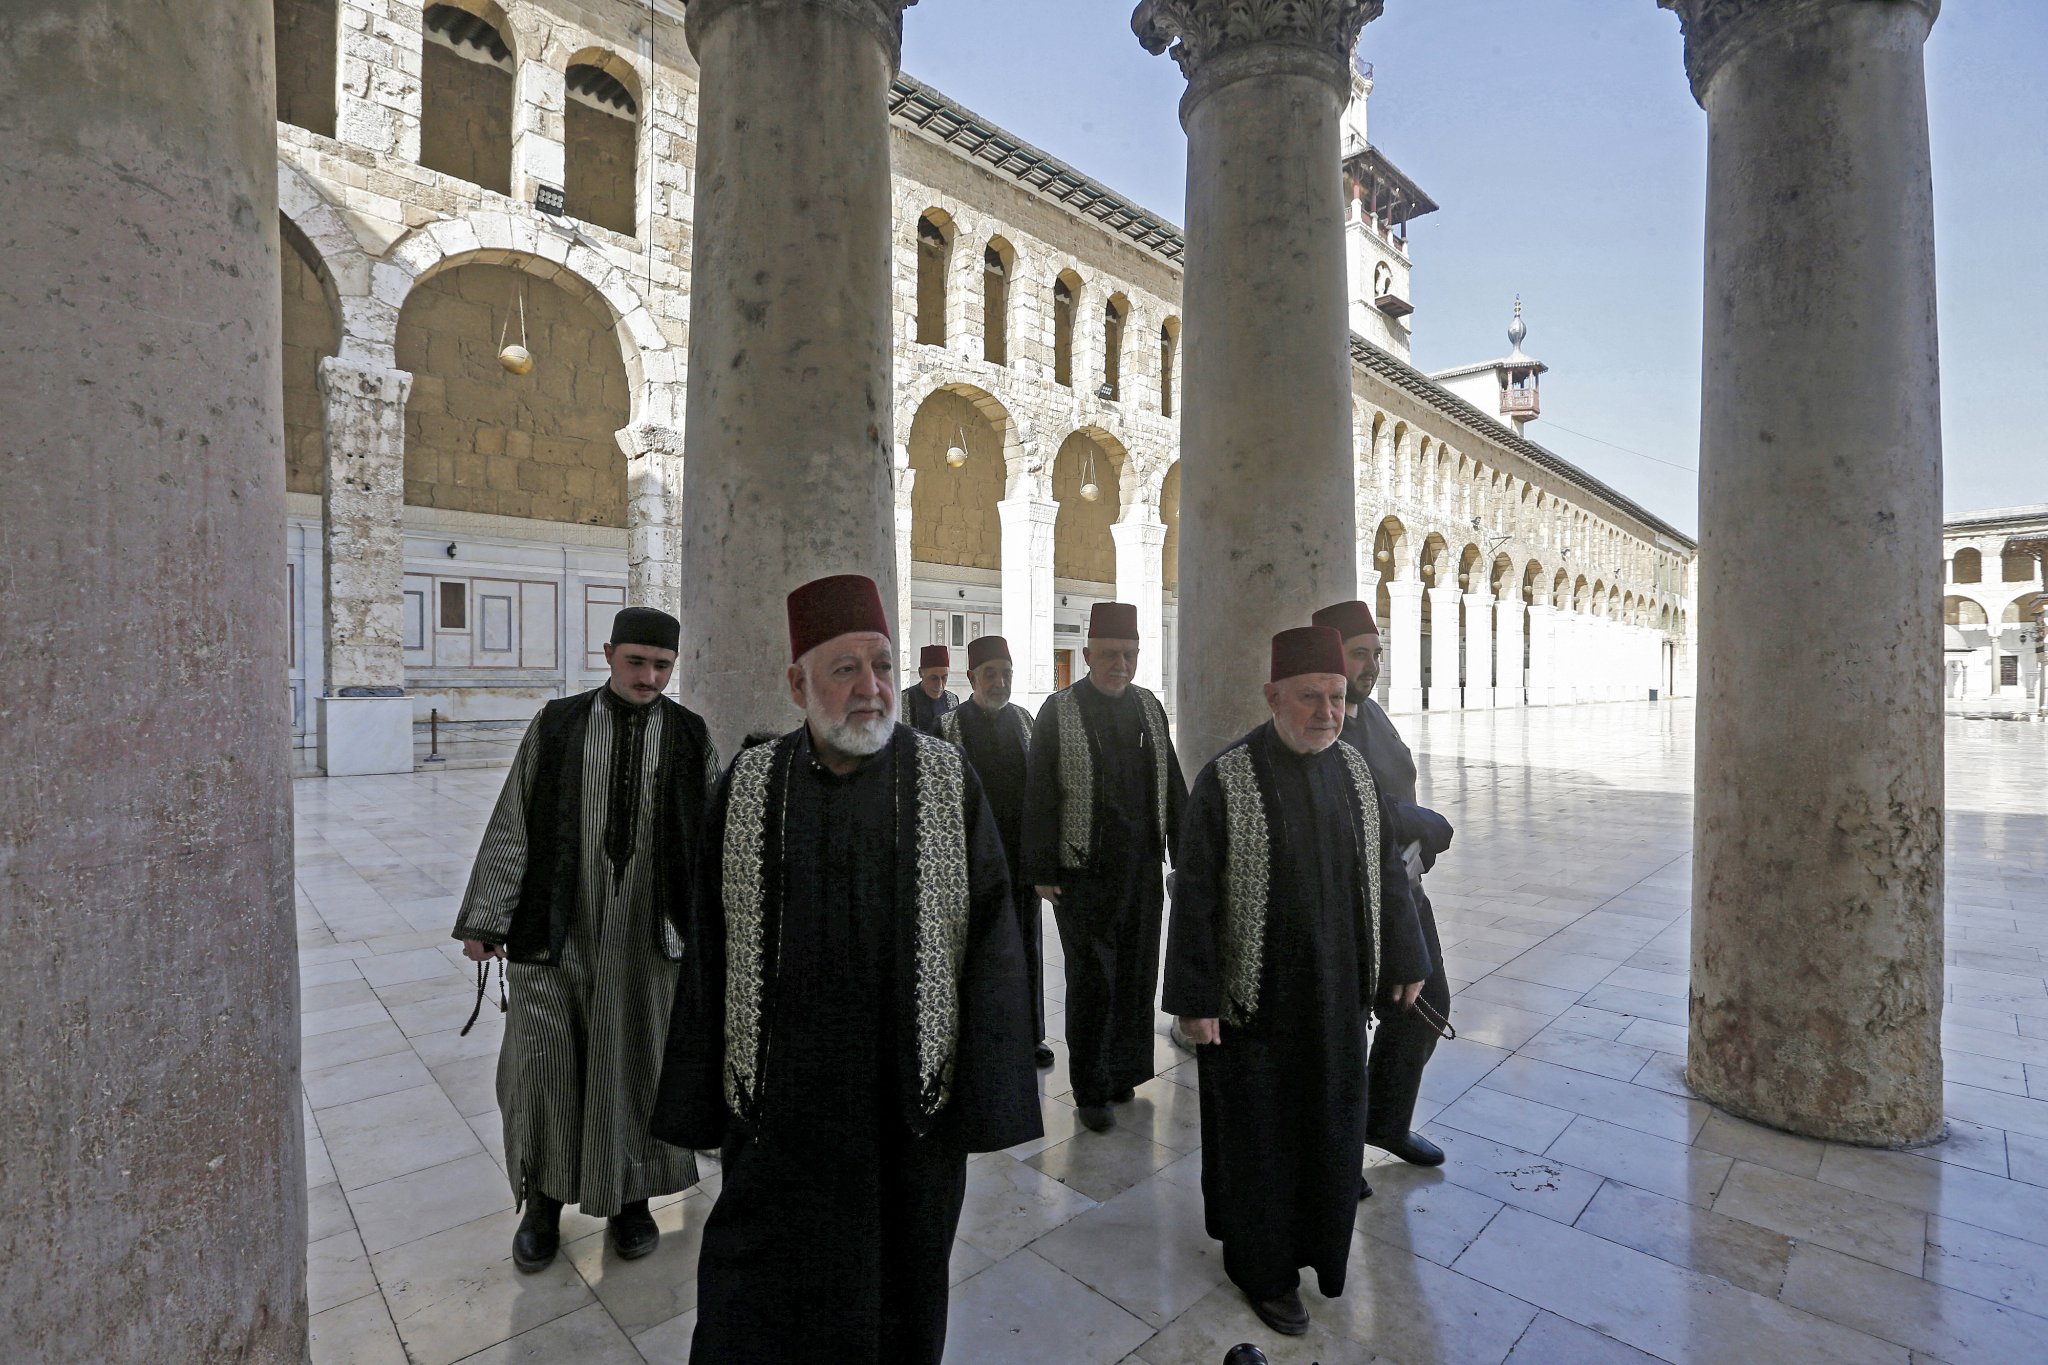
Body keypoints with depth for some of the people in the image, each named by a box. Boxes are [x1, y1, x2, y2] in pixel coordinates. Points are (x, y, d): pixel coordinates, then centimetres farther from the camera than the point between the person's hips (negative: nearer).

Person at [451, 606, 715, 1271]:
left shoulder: (690, 737, -1)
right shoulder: (556, 725, 0)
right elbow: (512, 826, 0)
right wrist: (486, 919, -3)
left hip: (648, 936, 0)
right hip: (557, 930, 0)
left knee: (636, 1065, 12)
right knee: (540, 1065, 7)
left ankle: (631, 1196, 34)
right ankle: (543, 1199, 32)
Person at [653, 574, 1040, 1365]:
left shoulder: (948, 781, -8)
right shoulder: (747, 788, -4)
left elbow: (991, 938, -7)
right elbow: (708, 951, 1)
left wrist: (989, 1098, -8)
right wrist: (701, 1105, 4)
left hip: (913, 1098, 0)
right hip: (778, 1104, 1)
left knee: (902, 1293, 20)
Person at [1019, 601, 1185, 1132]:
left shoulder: (1149, 707, 6)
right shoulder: (1059, 712, -8)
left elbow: (1171, 785, 12)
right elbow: (1039, 797, -8)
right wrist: (1042, 872, -9)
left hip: (1143, 869, 5)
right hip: (1084, 874, -4)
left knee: (1137, 975, 13)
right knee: (1092, 981, 5)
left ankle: (1123, 1070, 32)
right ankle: (1091, 1090, 22)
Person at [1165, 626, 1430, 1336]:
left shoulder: (1353, 767, -2)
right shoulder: (1225, 779, -18)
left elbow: (1386, 870, 7)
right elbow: (1194, 894, -16)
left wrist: (1404, 959, 10)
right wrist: (1194, 999, -14)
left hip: (1337, 990, 5)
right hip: (1256, 997, -5)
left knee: (1329, 1119, 21)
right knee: (1259, 1132, 13)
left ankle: (1317, 1240, 48)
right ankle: (1261, 1265, 38)